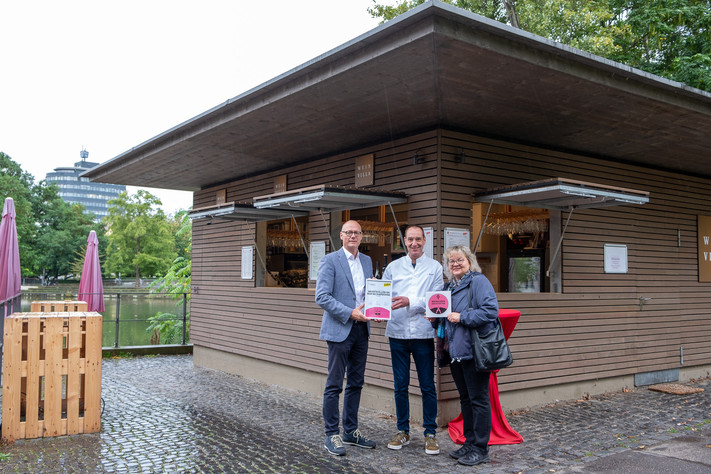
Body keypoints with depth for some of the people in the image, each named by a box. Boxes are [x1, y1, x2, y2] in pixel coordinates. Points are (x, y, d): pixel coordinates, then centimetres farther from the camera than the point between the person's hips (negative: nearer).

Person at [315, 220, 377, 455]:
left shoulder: (367, 261, 13)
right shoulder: (330, 260, -7)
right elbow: (322, 297, -14)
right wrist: (350, 313, -20)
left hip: (361, 329, 7)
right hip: (340, 330, -6)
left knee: (356, 383, 13)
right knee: (334, 384, 0)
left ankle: (351, 431, 25)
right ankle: (331, 435, 10)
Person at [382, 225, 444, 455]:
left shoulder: (434, 267, 2)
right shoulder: (393, 267, 8)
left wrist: (409, 302, -19)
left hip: (423, 333, -2)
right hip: (397, 332, 2)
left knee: (427, 386, 4)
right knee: (400, 386, 10)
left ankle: (430, 433, 16)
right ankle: (403, 431, 23)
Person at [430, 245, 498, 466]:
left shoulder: (479, 281, -8)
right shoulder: (448, 287, 16)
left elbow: (491, 310, -19)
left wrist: (462, 317, -20)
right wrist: (436, 320, 4)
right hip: (455, 351, 8)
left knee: (478, 398, 0)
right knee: (465, 398, 16)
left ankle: (480, 448, 9)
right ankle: (469, 442, 27)